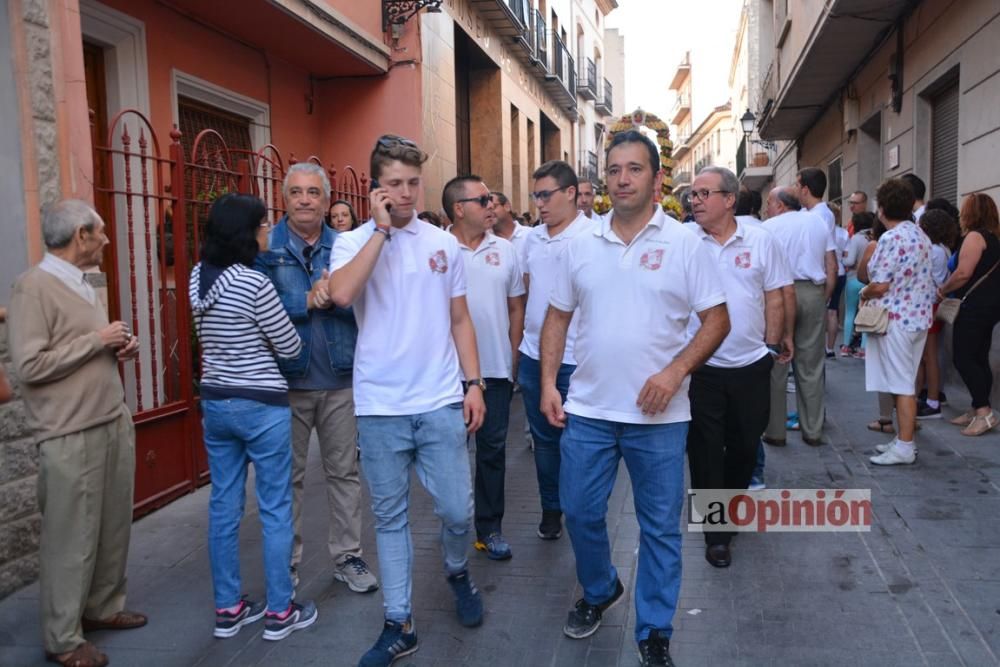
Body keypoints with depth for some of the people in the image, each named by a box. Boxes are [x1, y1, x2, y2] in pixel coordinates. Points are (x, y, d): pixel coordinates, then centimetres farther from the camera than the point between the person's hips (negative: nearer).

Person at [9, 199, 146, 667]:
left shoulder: (82, 284, 13)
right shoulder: (34, 286, -12)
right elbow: (30, 366, -19)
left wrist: (118, 350, 4)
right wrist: (97, 340, -15)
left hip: (114, 422, 8)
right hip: (71, 435, -8)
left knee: (114, 526, 14)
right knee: (71, 537, 2)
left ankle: (103, 607, 31)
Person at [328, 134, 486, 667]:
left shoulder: (443, 243, 7)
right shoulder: (353, 242, -1)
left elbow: (460, 320, 11)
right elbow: (341, 295, -23)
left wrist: (474, 383, 4)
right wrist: (382, 228, -17)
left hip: (441, 403, 2)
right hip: (379, 407, -1)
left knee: (457, 510, 6)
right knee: (390, 518, 10)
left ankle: (457, 572, 38)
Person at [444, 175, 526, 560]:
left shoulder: (505, 250, 5)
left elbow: (516, 309, 10)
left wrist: (513, 361, 7)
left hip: (496, 369, 3)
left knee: (493, 448, 9)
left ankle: (490, 528, 22)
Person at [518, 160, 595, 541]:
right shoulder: (533, 239, 10)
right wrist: (518, 342, 14)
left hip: (576, 357, -6)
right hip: (533, 354, 6)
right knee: (544, 438, 16)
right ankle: (551, 509, 32)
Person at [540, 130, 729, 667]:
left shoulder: (684, 244, -3)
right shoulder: (581, 246, 6)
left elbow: (717, 320, -3)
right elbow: (558, 318, 11)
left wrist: (676, 370, -17)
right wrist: (548, 382, 2)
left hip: (658, 415, -2)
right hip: (587, 409, 3)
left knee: (660, 526, 8)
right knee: (579, 511, 13)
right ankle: (598, 591, 41)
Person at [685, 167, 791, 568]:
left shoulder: (760, 241, 0)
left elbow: (774, 297, 6)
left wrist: (773, 344, 3)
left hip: (751, 365, 2)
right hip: (700, 366, -2)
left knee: (745, 444, 16)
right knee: (705, 450, 4)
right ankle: (716, 533, 17)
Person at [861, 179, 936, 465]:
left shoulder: (891, 238, -18)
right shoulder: (921, 236, 11)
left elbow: (880, 285, -20)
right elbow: (915, 278, 16)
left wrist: (864, 293, 1)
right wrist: (872, 291, 18)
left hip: (896, 319, -9)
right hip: (919, 316, 9)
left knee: (901, 384, -4)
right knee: (906, 382, 15)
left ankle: (904, 447, 2)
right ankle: (904, 438, 22)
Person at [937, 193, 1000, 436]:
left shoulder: (975, 236, -13)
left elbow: (964, 273, -21)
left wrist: (942, 289, -6)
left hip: (974, 305, -10)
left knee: (963, 358, -8)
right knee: (979, 359, 11)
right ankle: (978, 410, 15)